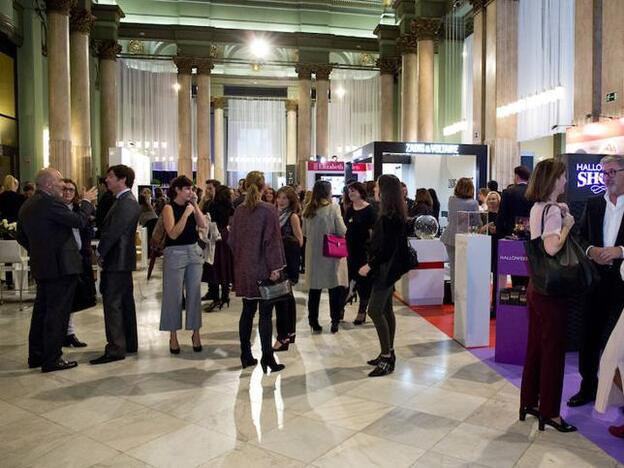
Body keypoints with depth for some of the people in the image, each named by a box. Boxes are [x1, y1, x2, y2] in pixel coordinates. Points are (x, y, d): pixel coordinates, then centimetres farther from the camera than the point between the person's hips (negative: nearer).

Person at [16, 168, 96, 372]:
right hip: (61, 265, -9)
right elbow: (80, 220, -18)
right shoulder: (50, 203, -17)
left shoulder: (26, 206, 12)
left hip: (40, 267, 9)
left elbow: (22, 237, 19)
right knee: (57, 313, -2)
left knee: (41, 310, 17)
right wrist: (86, 201, -2)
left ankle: (36, 356, 26)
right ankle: (52, 359, 4)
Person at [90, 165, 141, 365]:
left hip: (117, 261, -10)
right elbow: (109, 228, 16)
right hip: (120, 260, 10)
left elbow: (113, 231, -21)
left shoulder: (126, 202, -16)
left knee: (112, 304, -7)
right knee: (125, 303, 14)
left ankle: (115, 349, -2)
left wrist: (100, 252, -10)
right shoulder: (125, 200, 16)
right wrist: (102, 252, 7)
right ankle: (130, 344, 24)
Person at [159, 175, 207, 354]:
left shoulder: (190, 206, 9)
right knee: (174, 295, 3)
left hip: (194, 252, 5)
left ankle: (195, 332, 17)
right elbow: (173, 234, -17)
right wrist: (185, 214, -20)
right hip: (175, 254, -5)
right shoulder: (169, 208, -7)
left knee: (194, 294, 7)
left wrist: (195, 205, -5)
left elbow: (203, 225, -3)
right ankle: (173, 336, 14)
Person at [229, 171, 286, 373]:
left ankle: (246, 356, 20)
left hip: (243, 269, 6)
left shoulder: (239, 210, 5)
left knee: (247, 311, 13)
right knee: (265, 314, -1)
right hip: (263, 269, -6)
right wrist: (275, 267, -12)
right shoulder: (269, 210, -12)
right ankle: (267, 358, 2)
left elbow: (232, 239, 10)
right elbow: (272, 240, -15)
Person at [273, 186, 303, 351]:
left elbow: (299, 241, -10)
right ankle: (290, 331, 27)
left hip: (288, 261, -7)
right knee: (287, 295, 15)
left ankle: (283, 337, -3)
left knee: (281, 296, -8)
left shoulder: (293, 216, -8)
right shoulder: (276, 214, 11)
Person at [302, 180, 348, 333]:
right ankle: (335, 321, 13)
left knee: (314, 288, 11)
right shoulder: (333, 208, -11)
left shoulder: (308, 209, 1)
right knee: (335, 286, 8)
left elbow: (305, 232, 10)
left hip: (313, 253, 4)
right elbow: (342, 231, -10)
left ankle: (313, 321, 17)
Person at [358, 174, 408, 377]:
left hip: (386, 268, -10)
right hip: (388, 267, 10)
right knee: (386, 309, 14)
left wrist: (370, 265, -18)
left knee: (375, 311, -8)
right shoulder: (395, 214, 11)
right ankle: (389, 353, 24)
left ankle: (387, 358, -1)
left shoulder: (390, 216, -19)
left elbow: (388, 246, -23)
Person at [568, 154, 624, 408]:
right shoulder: (593, 203, 9)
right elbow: (581, 236, 9)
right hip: (596, 278, 4)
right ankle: (588, 386, 24)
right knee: (590, 334, 10)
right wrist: (591, 250, -9)